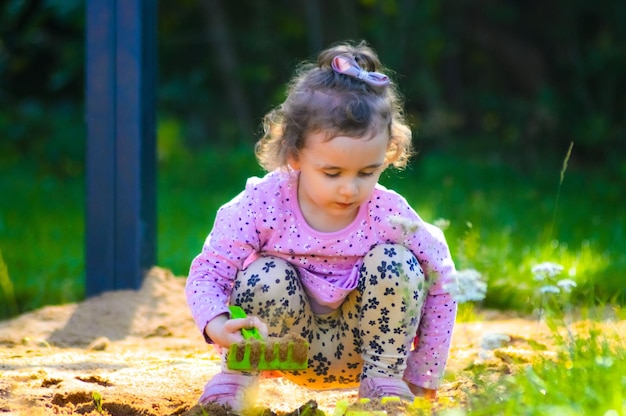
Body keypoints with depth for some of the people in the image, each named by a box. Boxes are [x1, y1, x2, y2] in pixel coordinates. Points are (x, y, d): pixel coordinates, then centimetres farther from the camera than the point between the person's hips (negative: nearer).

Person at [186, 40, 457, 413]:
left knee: (394, 262, -23)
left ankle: (383, 381, -7)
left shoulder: (389, 215, -19)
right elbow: (208, 272, -16)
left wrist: (423, 377, -7)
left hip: (359, 349, 1)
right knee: (266, 277, -30)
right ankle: (237, 376, -5)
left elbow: (441, 285, -8)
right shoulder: (263, 203, -20)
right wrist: (217, 324, -39)